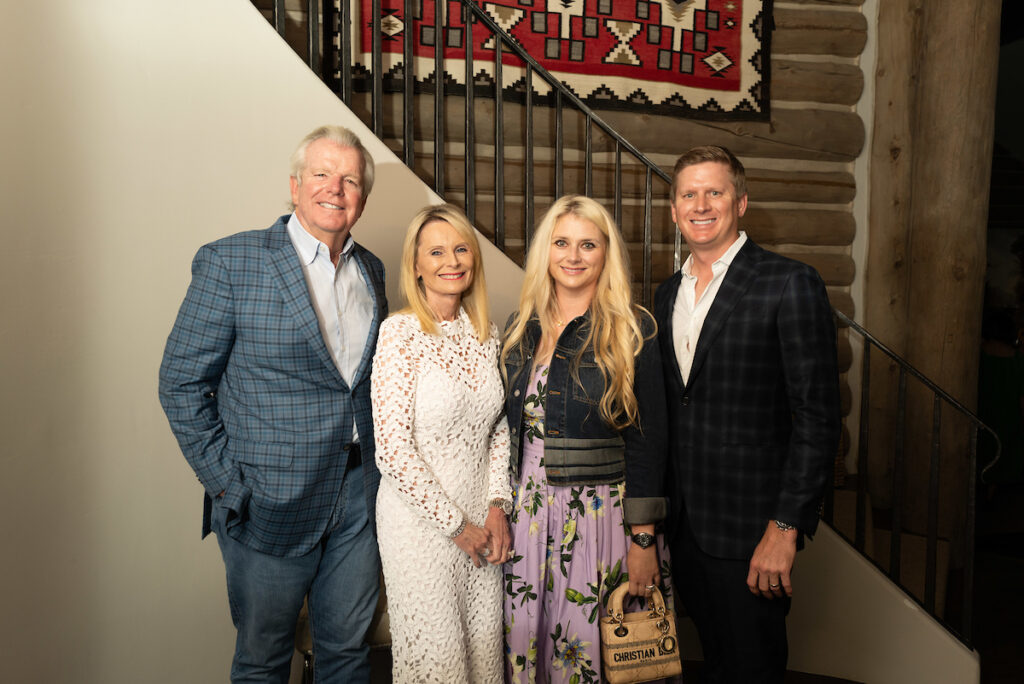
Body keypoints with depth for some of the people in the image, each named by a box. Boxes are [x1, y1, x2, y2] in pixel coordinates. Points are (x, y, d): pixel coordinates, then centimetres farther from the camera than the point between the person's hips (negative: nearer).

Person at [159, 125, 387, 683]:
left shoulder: (370, 269, 6)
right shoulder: (230, 262, -10)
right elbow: (182, 382, -8)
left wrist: (380, 469, 6)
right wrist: (227, 486, -11)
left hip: (359, 498, 4)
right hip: (270, 504, -4)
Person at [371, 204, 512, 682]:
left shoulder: (485, 332, 4)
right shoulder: (401, 331, -14)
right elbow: (392, 448, -18)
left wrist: (497, 505, -1)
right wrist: (456, 524, -12)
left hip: (479, 518, 5)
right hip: (421, 520, -5)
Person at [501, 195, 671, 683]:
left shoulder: (632, 330, -6)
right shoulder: (521, 328, 7)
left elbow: (647, 437, -8)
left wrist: (643, 539, -10)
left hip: (601, 513, -4)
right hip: (526, 513, 4)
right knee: (520, 643, 10)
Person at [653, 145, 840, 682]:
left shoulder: (790, 284, -11)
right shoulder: (668, 292, 10)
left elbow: (818, 420, -14)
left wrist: (784, 527, -17)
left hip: (749, 525, -6)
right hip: (684, 524, 6)